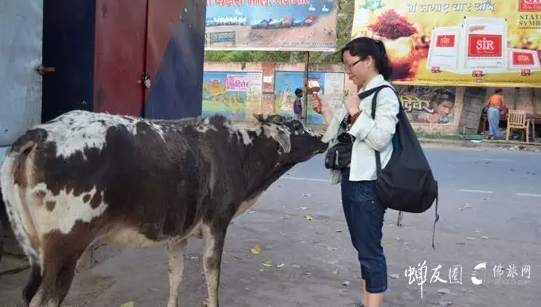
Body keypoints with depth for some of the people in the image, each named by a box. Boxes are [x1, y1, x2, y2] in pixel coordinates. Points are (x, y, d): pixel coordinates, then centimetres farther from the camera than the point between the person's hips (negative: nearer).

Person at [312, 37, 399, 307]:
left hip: (368, 184, -9)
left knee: (370, 249, -3)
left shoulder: (385, 94, -10)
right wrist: (325, 111, 8)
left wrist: (355, 114, -19)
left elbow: (380, 139, -20)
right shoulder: (360, 94, 14)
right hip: (350, 180, 9)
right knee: (362, 246, 15)